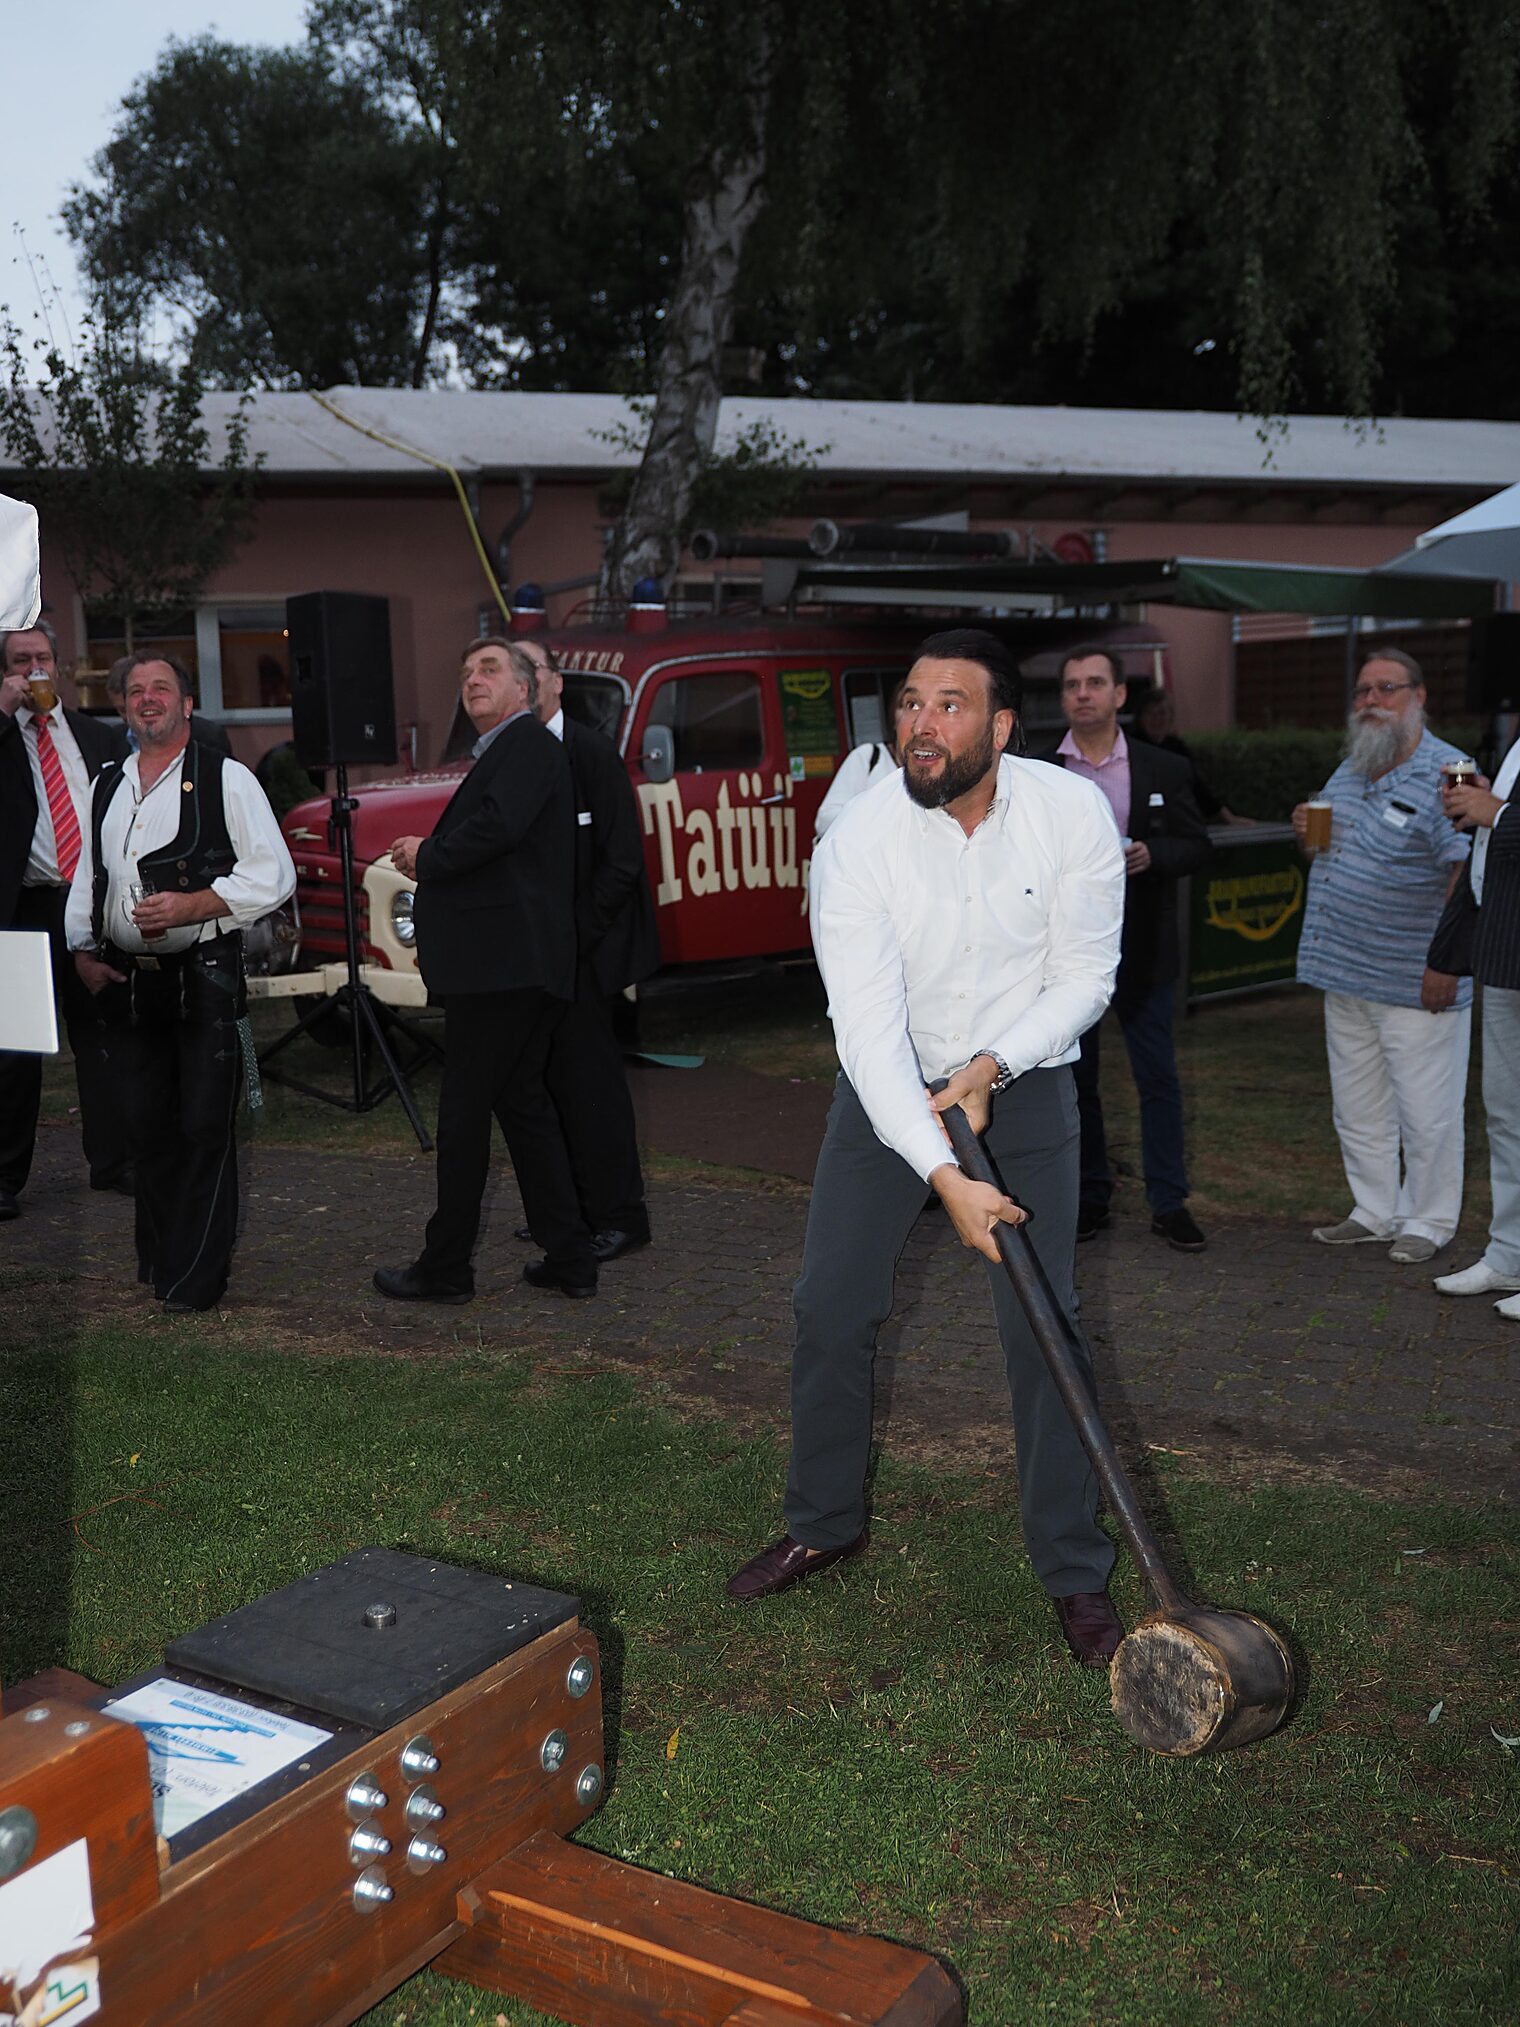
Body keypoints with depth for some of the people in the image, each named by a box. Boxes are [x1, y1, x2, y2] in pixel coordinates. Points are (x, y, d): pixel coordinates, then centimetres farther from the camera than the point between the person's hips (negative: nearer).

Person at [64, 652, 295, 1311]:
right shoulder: (107, 786, 17)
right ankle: (157, 1259, 24)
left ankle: (196, 1277, 3)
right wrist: (82, 951, 8)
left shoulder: (226, 780, 0)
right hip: (124, 979, 5)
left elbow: (273, 874, -6)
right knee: (147, 1126, 9)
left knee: (204, 1128, -5)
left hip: (203, 978, -5)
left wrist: (190, 906, -16)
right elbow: (86, 877, 23)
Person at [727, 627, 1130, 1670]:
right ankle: (826, 1525, 27)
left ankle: (1077, 1572, 11)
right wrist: (944, 1176, -35)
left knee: (1045, 1326, -4)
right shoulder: (859, 838, -22)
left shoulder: (1074, 813, -19)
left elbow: (1086, 978, -9)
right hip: (886, 1086, 1)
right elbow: (869, 1026, -27)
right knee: (831, 1310, 4)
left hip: (1023, 1083, 0)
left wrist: (990, 1066, -24)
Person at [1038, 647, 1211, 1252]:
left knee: (1158, 1078, 1)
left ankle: (1169, 1203, 9)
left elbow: (1197, 844, 3)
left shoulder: (1165, 770, 2)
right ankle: (1090, 1197, 20)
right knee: (1074, 1080, 8)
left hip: (1141, 950, -1)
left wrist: (1153, 855, -16)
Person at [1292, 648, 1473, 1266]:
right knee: (1358, 1109, 15)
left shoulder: (1445, 773, -12)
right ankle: (1375, 1214, 27)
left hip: (1416, 983, -8)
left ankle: (1427, 1223, 16)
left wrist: (1446, 961, -22)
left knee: (1425, 1112, 3)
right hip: (1347, 980, 8)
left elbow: (1467, 872, -18)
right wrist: (1310, 831, 2)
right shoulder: (1349, 770, 13)